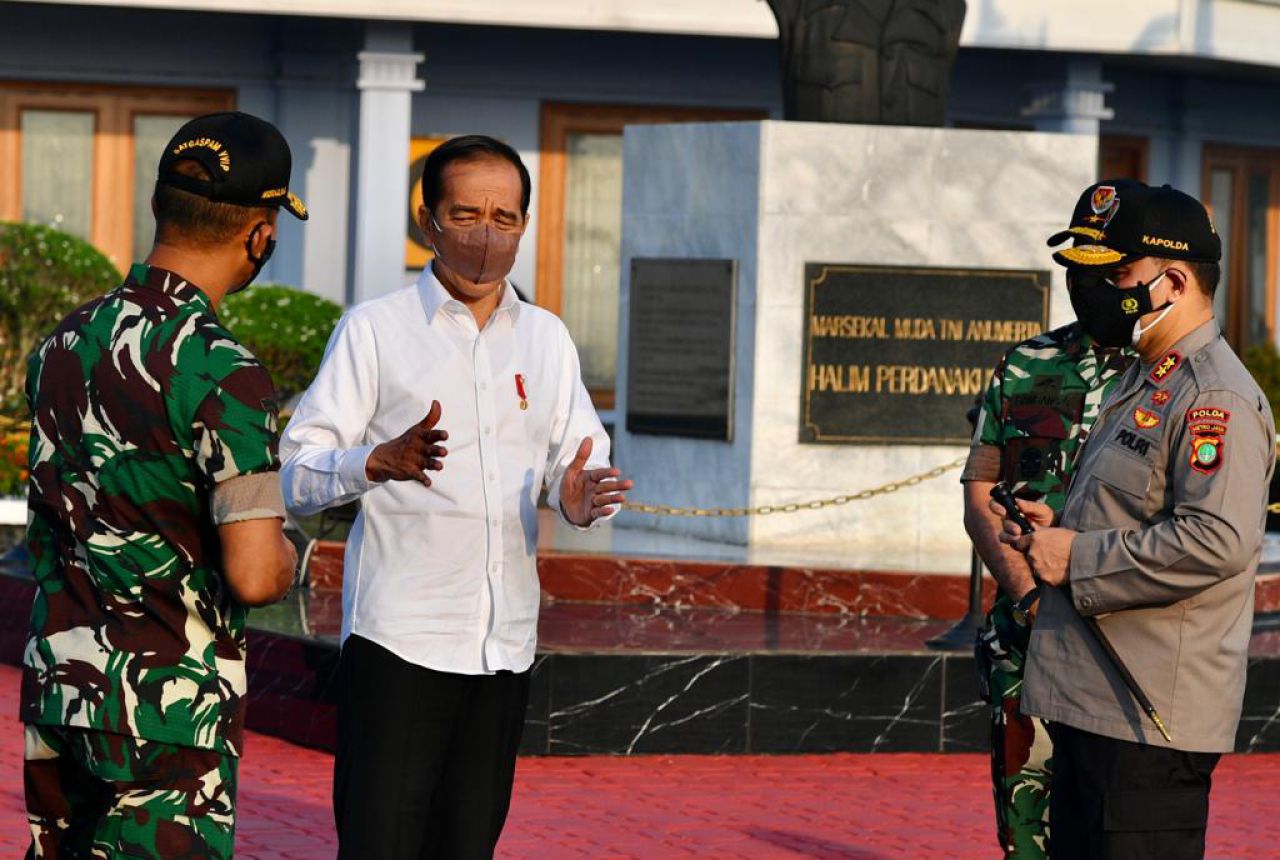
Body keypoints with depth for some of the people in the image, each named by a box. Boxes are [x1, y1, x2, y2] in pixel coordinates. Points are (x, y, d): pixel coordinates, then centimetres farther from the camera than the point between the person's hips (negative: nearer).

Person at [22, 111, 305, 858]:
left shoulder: (65, 342, 7)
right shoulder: (222, 375, -18)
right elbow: (255, 576, -22)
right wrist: (290, 553, 1)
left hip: (57, 681, 7)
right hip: (166, 705, -7)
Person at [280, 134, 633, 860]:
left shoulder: (547, 339, 14)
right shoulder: (374, 330, -1)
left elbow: (581, 458, 10)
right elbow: (297, 475, -7)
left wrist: (580, 498, -14)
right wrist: (381, 462, -27)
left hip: (506, 644, 5)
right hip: (398, 637, -5)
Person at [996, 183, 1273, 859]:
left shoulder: (1215, 398, -15)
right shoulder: (1141, 384, 19)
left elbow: (1218, 541, -27)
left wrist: (1080, 558, -19)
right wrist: (1061, 530, 11)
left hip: (1154, 717, -11)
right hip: (1088, 701, 11)